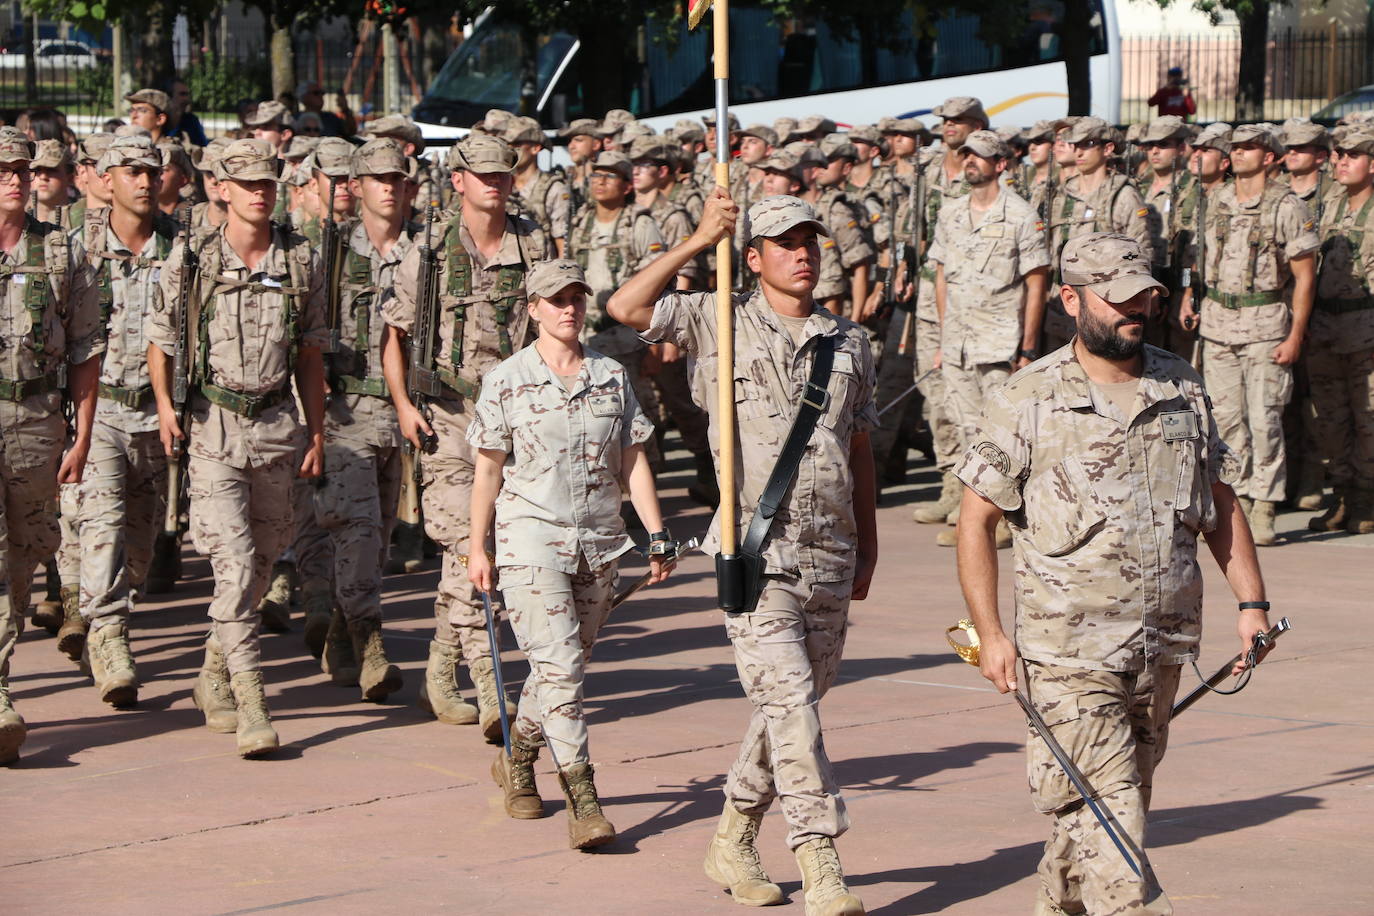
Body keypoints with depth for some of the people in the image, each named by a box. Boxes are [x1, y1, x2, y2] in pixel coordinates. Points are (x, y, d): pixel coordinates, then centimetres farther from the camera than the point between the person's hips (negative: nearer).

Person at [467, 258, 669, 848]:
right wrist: (478, 547, 3)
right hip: (532, 539, -4)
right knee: (560, 665, -14)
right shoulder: (506, 381, 0)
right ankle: (583, 801, -14)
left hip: (599, 542, 4)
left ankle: (516, 758, 36)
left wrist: (657, 535, 5)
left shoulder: (612, 376, 9)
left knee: (567, 663, 12)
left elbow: (632, 462, 11)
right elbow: (488, 469, 4)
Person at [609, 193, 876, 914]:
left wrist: (868, 543, 21)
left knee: (796, 705, 12)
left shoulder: (849, 342, 13)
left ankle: (732, 841, 29)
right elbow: (626, 307, -11)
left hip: (830, 556, 5)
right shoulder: (721, 325, 1)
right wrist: (700, 240, -13)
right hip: (755, 549, -5)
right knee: (790, 701, -14)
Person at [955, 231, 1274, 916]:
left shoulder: (1183, 389, 8)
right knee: (1106, 808, -10)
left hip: (1163, 646, 5)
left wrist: (1251, 602, 9)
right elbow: (976, 520, -3)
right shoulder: (1027, 401, -6)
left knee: (1124, 797, 15)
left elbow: (1220, 505, 17)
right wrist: (990, 635, -9)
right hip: (1066, 647, -5)